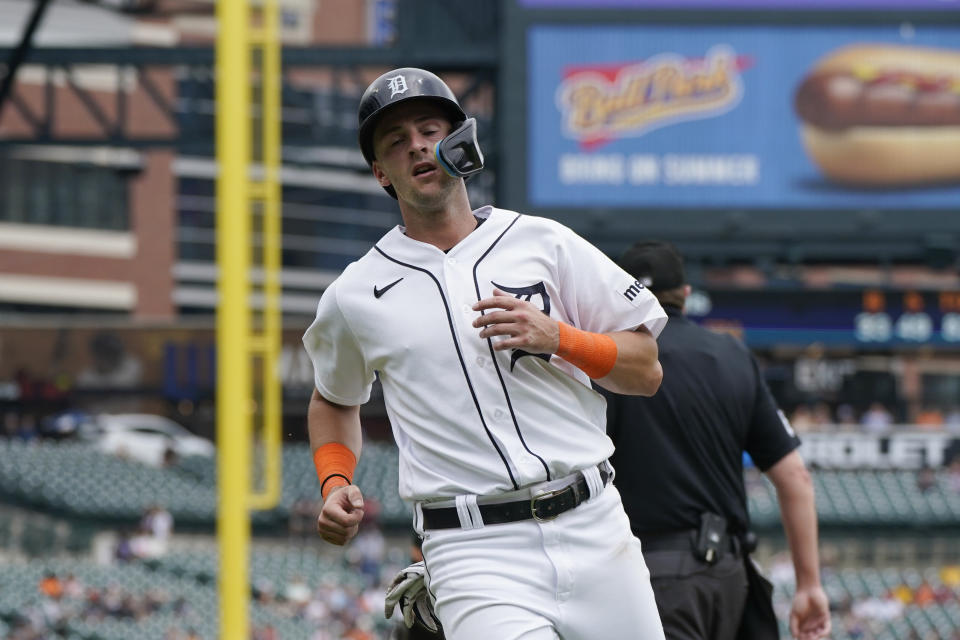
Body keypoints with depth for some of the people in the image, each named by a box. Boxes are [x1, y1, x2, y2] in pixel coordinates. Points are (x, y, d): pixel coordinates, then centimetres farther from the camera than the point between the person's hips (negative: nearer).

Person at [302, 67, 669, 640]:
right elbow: (335, 399, 27)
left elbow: (647, 370, 7)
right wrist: (334, 483, 9)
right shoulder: (355, 297, 8)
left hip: (592, 526, 2)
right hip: (476, 552, -2)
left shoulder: (543, 243, 8)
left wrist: (557, 337, -9)